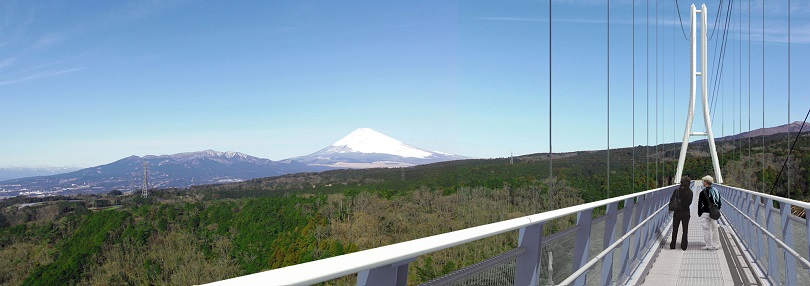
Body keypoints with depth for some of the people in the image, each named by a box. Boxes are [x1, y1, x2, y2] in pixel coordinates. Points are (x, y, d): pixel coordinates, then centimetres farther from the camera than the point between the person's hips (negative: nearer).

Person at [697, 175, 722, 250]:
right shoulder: (716, 191, 8)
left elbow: (700, 204, -10)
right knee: (714, 229, 13)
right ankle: (716, 245, 18)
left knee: (706, 229, -1)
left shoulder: (703, 192, -12)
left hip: (705, 213, -7)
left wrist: (699, 213, 0)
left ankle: (709, 245, 1)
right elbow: (719, 203, 14)